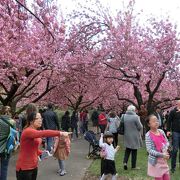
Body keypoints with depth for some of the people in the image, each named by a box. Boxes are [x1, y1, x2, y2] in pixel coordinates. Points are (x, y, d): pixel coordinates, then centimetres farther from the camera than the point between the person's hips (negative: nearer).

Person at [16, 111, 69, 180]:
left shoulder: (36, 132, 9)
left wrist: (41, 153, 6)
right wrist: (60, 133, -42)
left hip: (34, 166, 9)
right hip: (24, 168, -9)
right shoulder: (28, 131, -20)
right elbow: (43, 133, -38)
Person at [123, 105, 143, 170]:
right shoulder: (135, 117, -18)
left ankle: (125, 162, 4)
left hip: (127, 136, 4)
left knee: (127, 150, 19)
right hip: (134, 137, -4)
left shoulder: (124, 116, -4)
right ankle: (133, 166, 17)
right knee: (134, 151, 8)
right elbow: (140, 127, -14)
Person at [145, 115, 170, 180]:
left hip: (164, 160, 6)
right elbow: (149, 150, -20)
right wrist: (161, 155, -25)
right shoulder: (148, 135, -17)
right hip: (155, 161, -6)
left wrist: (166, 149, -12)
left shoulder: (161, 131, 0)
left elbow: (167, 142, 9)